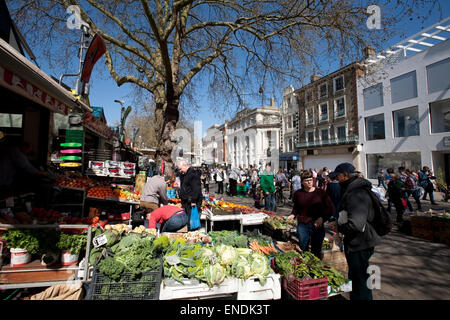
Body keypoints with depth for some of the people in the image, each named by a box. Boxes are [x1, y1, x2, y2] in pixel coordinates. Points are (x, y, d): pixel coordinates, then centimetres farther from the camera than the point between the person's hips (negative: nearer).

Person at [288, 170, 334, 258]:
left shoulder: (320, 192, -1)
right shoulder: (298, 193, 3)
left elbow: (330, 208, 2)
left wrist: (322, 218, -10)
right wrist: (293, 215, 0)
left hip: (317, 225, -1)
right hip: (302, 225, 1)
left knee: (316, 251, 10)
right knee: (303, 250, 7)